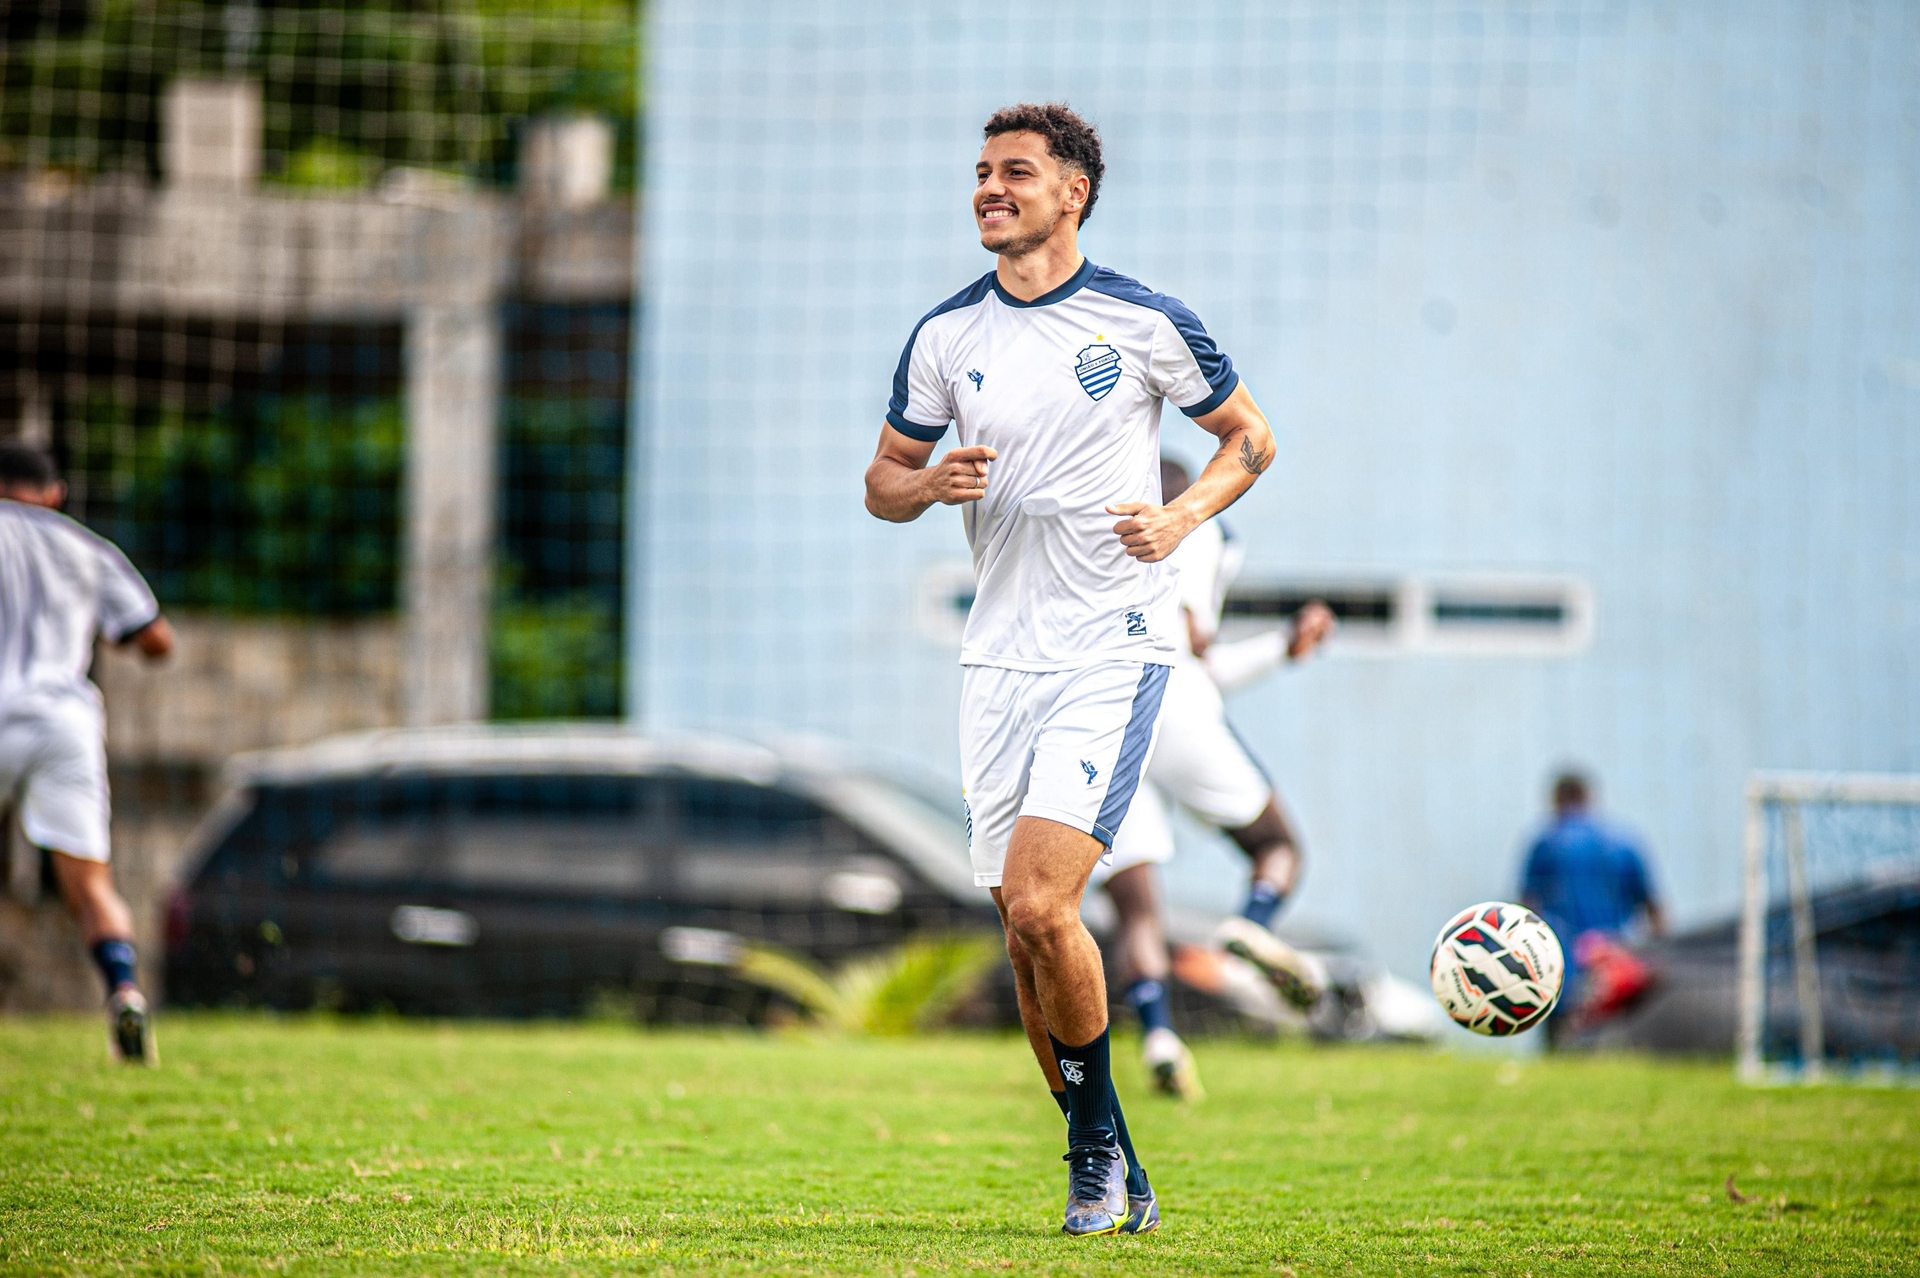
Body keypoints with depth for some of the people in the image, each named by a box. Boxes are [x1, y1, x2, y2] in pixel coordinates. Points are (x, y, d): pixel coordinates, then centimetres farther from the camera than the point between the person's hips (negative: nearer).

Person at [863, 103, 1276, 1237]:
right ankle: (1109, 1170, 18)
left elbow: (1249, 435, 9)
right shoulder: (946, 335, 7)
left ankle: (1097, 1144, -1)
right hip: (1002, 656, 5)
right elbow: (885, 478, 16)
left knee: (1041, 902, -19)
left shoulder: (1146, 323, -3)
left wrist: (1184, 516, -9)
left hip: (1116, 646, -5)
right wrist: (931, 485, -7)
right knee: (1025, 932, 4)